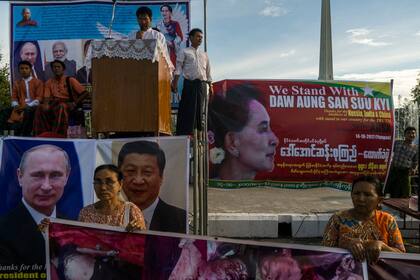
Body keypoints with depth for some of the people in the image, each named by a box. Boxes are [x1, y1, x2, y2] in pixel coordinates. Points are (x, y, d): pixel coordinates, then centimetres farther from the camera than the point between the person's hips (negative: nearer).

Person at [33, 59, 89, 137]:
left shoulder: (70, 80, 6)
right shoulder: (49, 82, 18)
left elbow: (85, 93, -1)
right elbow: (47, 97, 9)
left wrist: (75, 103, -14)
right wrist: (46, 105, -15)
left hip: (68, 103, -3)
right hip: (54, 103, 4)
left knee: (61, 107, -39)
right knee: (40, 109, -28)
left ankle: (59, 135, -42)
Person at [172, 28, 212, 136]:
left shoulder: (204, 54, 21)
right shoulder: (184, 52, 8)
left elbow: (208, 71, 21)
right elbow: (178, 67, 0)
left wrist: (210, 85, 13)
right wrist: (175, 82, -12)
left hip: (202, 84, 4)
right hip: (190, 83, -4)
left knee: (199, 110, 3)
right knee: (187, 109, -8)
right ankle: (183, 133, -5)